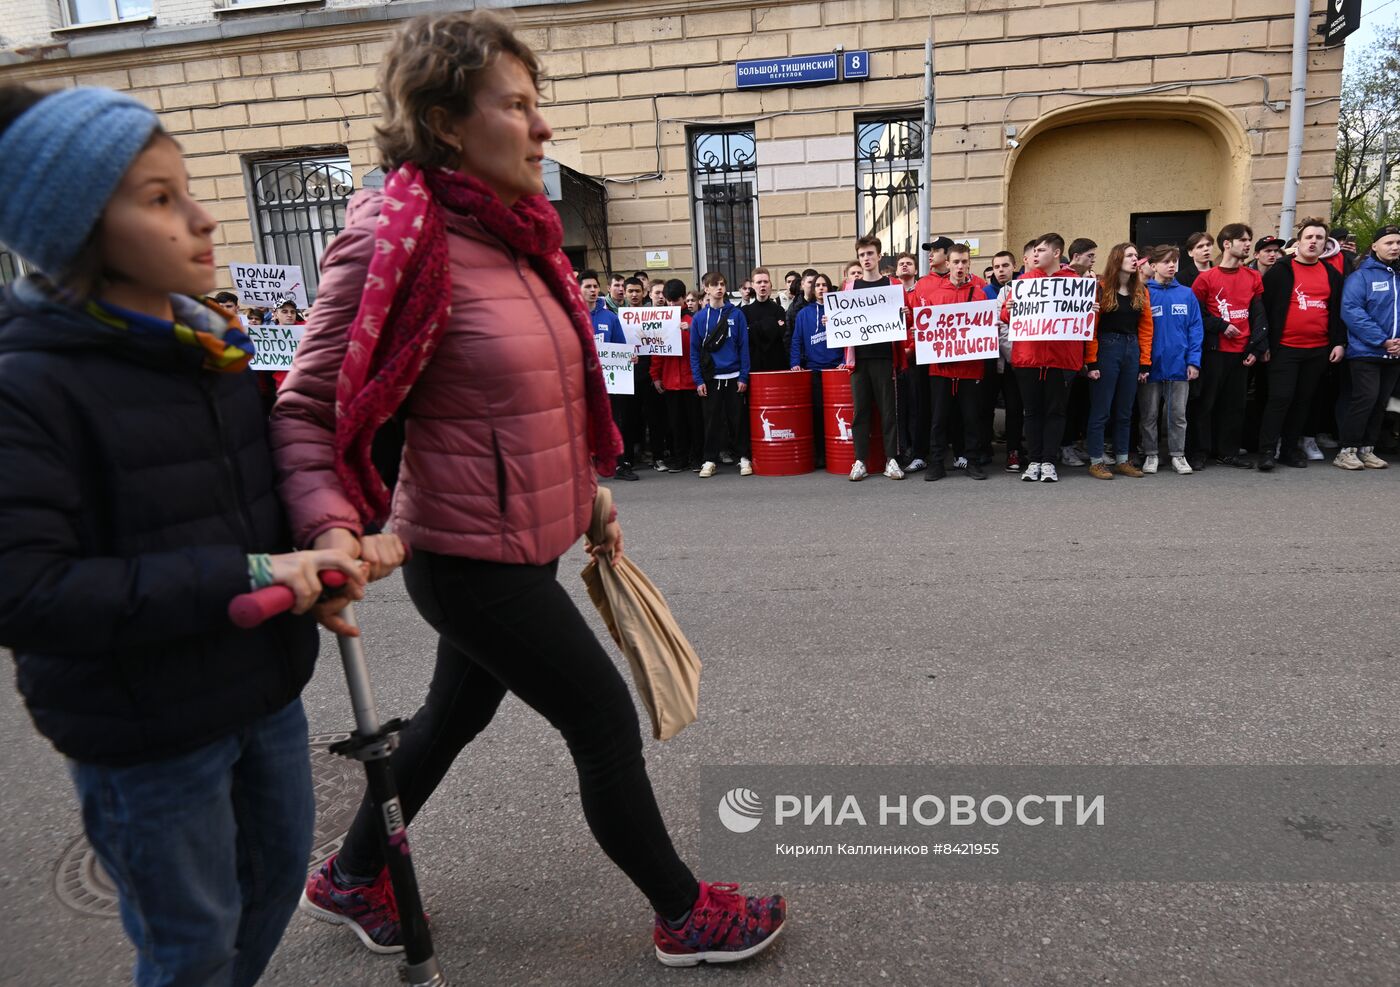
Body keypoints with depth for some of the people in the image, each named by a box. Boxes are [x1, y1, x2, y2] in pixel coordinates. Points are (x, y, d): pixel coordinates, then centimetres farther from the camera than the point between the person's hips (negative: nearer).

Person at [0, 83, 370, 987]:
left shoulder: (213, 348, 2)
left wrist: (310, 559, -4)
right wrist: (238, 579, -28)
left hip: (262, 689, 7)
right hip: (143, 733, -6)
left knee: (280, 867, 24)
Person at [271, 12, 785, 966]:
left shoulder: (515, 231, 8)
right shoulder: (394, 242, -19)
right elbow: (306, 407, -17)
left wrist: (587, 491, 21)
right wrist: (333, 529, -34)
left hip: (522, 539, 9)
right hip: (475, 557, -9)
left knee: (459, 709, 23)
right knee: (607, 718, 4)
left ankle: (352, 878, 49)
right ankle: (686, 917, 30)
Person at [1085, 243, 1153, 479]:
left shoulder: (1141, 291, 11)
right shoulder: (1101, 289, -5)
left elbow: (1145, 328, 10)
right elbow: (1090, 327, -8)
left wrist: (1145, 362, 5)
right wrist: (1092, 362, -13)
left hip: (1131, 351, 5)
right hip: (1106, 349, -5)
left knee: (1125, 411, 10)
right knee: (1101, 409, -2)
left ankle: (1122, 460, 17)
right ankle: (1096, 461, 4)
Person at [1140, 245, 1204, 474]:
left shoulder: (1187, 294, 4)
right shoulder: (1145, 293, -4)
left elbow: (1195, 329, 3)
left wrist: (1194, 361, -5)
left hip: (1179, 366, 2)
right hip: (1152, 366, -2)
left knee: (1178, 414, 10)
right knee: (1149, 415, 8)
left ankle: (1178, 455, 20)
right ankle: (1150, 455, 20)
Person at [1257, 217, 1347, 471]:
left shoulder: (1332, 275, 12)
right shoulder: (1280, 271, -1)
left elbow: (1338, 312, 15)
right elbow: (1265, 307, -3)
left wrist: (1339, 343, 7)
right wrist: (1266, 343, -8)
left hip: (1319, 350, 5)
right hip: (1285, 348, -5)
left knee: (1303, 400, 9)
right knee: (1280, 398, -9)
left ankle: (1290, 448, 17)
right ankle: (1267, 450, -4)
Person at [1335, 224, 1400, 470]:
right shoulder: (1361, 276, -5)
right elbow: (1351, 311, -14)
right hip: (1365, 352, -6)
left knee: (1380, 402, 9)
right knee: (1365, 399, -11)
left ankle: (1367, 449, 18)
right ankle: (1347, 450, -3)